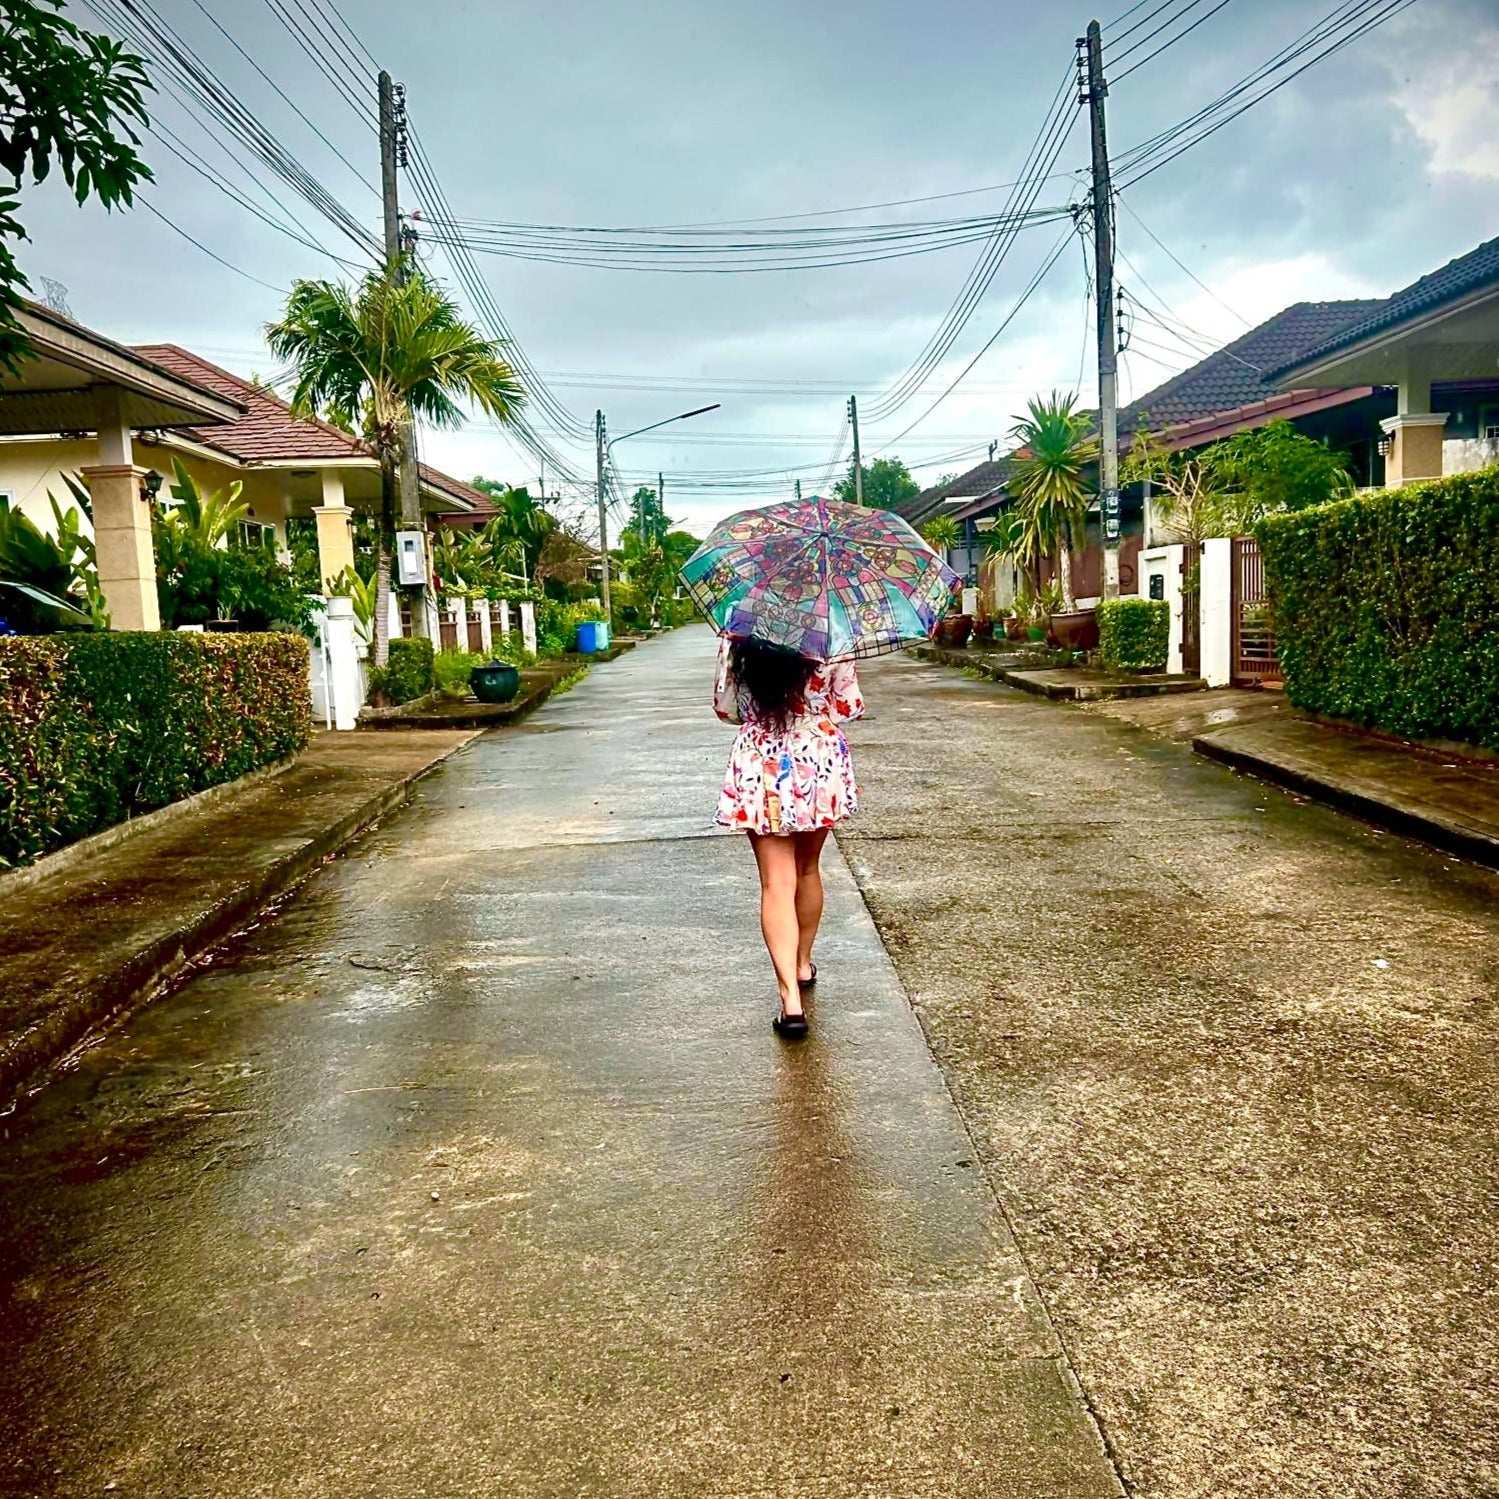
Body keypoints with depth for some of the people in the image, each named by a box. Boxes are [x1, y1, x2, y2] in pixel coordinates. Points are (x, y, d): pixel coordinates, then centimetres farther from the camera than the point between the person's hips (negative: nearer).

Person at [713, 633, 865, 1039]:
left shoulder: (735, 641, -6)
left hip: (761, 766, -1)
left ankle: (791, 997, -13)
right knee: (808, 869, 21)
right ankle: (803, 965, 36)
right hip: (821, 762, 1)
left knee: (777, 883, -2)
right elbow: (850, 706, -4)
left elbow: (725, 708, 1)